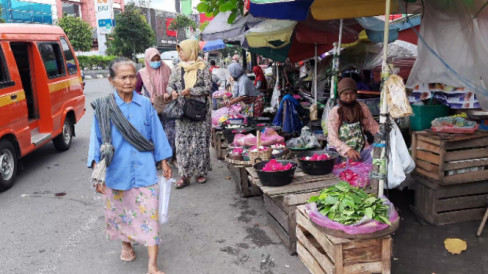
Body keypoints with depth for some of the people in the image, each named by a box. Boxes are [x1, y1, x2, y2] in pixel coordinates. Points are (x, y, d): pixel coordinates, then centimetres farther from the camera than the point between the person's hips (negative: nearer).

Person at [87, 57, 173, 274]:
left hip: (144, 171, 0)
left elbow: (156, 134, 5)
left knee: (149, 214, -1)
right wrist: (97, 174, -6)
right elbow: (98, 140, -2)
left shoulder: (145, 104, -2)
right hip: (116, 172, 0)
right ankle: (126, 244, 44)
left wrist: (164, 163, 9)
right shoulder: (104, 107, -5)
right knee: (120, 212, 17)